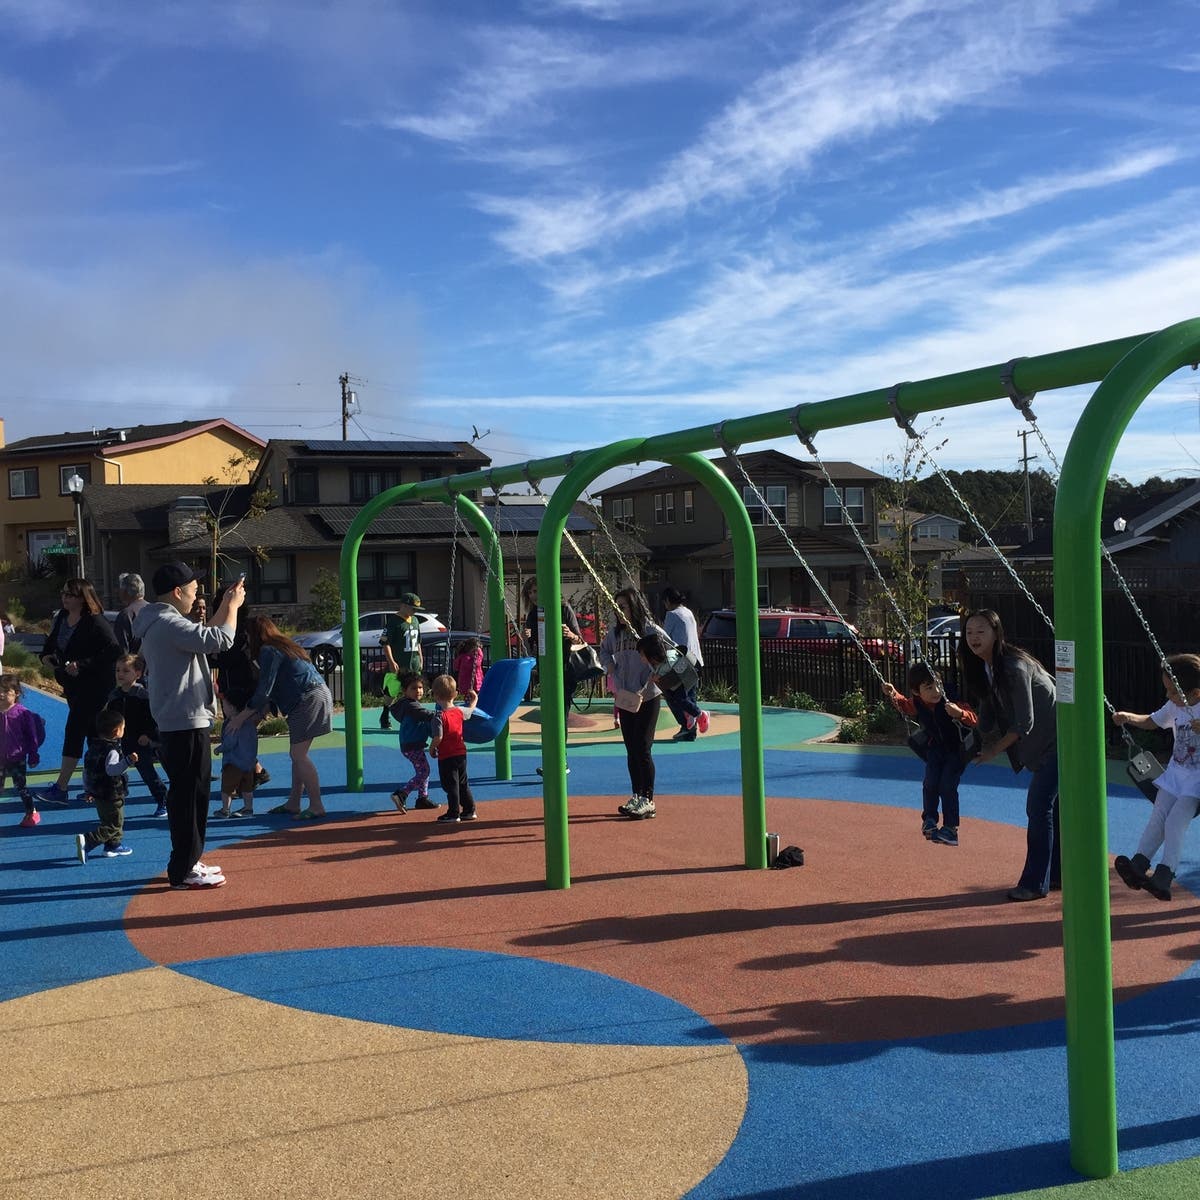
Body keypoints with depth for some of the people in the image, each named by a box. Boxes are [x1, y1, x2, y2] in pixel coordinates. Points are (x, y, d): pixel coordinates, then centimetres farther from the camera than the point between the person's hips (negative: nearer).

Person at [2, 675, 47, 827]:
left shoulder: (22, 713, -12)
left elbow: (32, 736, -6)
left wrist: (33, 756, -4)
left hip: (17, 759, -4)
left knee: (20, 786, 3)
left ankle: (32, 812, 18)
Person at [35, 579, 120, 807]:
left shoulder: (95, 623, -18)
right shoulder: (61, 618, 7)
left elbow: (112, 651, -24)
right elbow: (51, 641, 21)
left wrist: (82, 665, -26)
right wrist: (46, 655, -1)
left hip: (94, 687, -8)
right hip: (72, 685, 8)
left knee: (74, 730, -10)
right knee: (92, 732, 14)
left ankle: (60, 788, -8)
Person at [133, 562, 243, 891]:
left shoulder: (162, 622, 15)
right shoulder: (169, 624, -19)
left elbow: (206, 638, 22)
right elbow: (219, 640, -27)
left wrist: (226, 605, 15)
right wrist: (233, 606, -13)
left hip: (179, 722, 11)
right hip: (185, 724, -11)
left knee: (189, 794, 18)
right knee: (189, 795, -5)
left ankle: (189, 861, 28)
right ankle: (184, 871, 1)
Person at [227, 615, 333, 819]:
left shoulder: (268, 652, -11)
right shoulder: (281, 647, 20)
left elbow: (264, 691, -12)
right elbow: (273, 688, 23)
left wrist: (241, 718, -3)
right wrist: (261, 713, 17)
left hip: (309, 699, -10)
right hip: (314, 697, 10)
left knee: (298, 755, -8)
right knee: (297, 754, 13)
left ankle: (316, 806, -8)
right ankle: (293, 803, 19)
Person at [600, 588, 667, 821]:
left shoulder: (652, 631, -10)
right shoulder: (615, 631, 7)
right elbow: (604, 651, 24)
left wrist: (648, 683, -15)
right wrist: (613, 672, 7)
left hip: (648, 698, -6)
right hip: (625, 697, 6)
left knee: (642, 749, -7)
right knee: (631, 750, 10)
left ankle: (648, 801, 1)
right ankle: (636, 796, 20)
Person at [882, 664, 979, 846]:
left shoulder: (950, 703, -30)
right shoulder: (916, 705, -16)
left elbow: (975, 720, -33)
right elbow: (903, 704, 8)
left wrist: (960, 713, -53)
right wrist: (893, 694, -12)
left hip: (957, 749, -4)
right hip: (935, 748, 4)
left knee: (947, 786, -15)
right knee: (930, 783, -12)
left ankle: (951, 828, -8)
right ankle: (929, 819, 6)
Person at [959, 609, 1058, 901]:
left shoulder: (1015, 667, -26)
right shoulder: (984, 668, 2)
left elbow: (1024, 723, -23)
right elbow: (988, 716, 9)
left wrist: (994, 750, -16)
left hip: (1058, 740, -9)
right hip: (1043, 744, 9)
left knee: (1038, 807, -11)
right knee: (1050, 806, 15)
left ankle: (1035, 883, -5)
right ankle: (1058, 874, 26)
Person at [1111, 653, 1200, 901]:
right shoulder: (1174, 707, 6)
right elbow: (1152, 721, 21)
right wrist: (1128, 717, 4)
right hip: (1176, 772, 6)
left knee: (1175, 820, -19)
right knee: (1158, 816, -7)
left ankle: (1164, 876, -22)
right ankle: (1138, 864, -16)